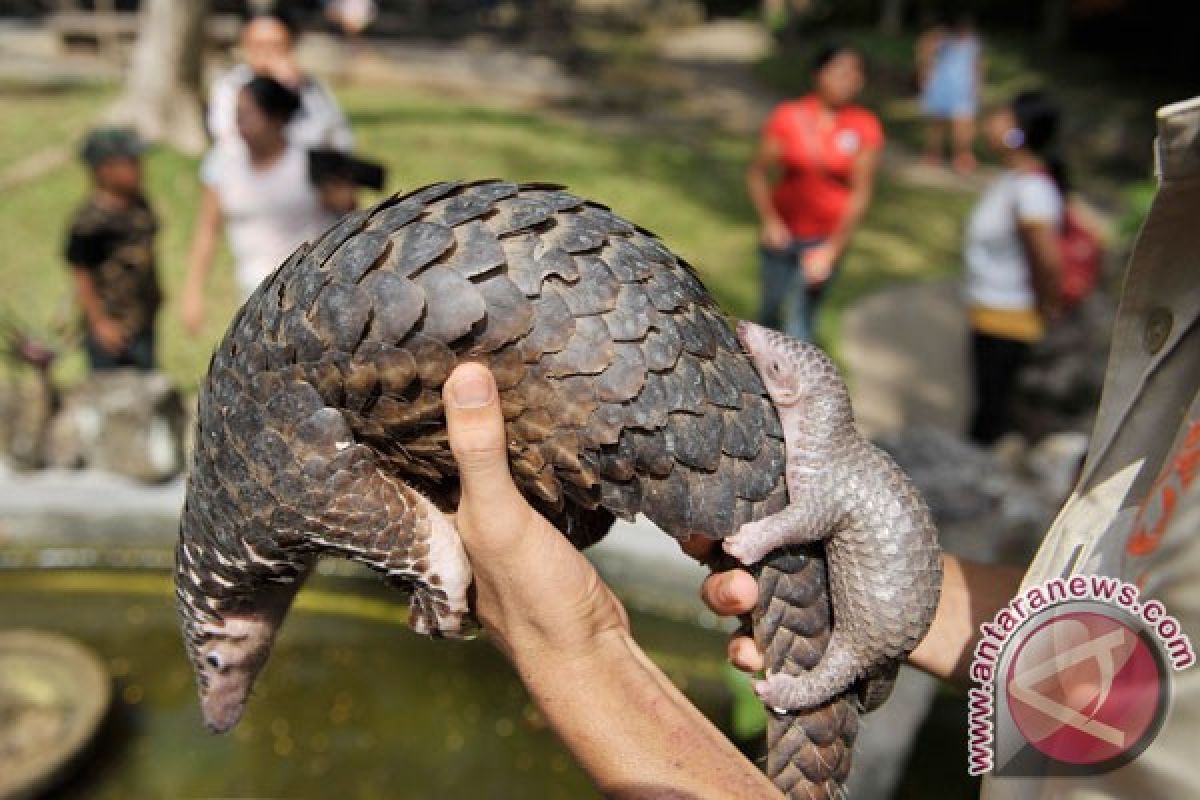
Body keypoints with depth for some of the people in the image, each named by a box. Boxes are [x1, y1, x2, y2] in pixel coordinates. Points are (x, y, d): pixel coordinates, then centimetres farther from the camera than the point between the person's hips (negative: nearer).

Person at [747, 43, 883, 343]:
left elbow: (861, 193, -9)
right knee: (773, 309, 14)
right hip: (783, 232, 1)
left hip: (826, 239, -1)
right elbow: (757, 172, -3)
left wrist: (832, 250, -13)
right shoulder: (788, 117, -8)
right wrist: (769, 222, -14)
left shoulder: (865, 127, -8)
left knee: (798, 318, -5)